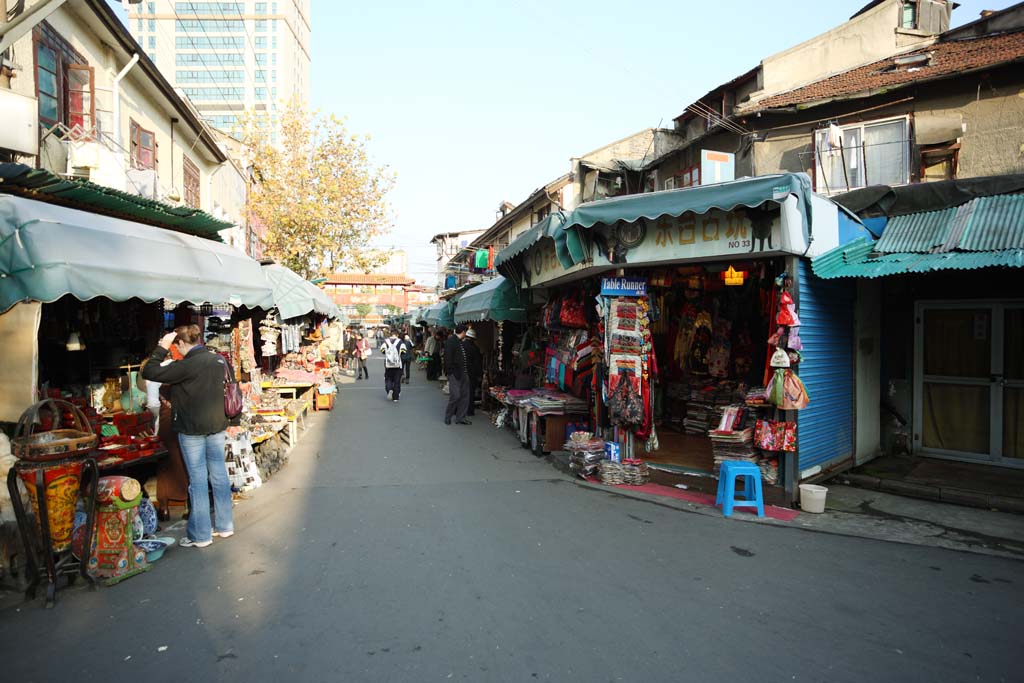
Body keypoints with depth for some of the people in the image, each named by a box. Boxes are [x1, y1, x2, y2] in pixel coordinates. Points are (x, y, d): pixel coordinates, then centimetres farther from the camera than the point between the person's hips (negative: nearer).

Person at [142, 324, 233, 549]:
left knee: (198, 479, 1)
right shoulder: (219, 359, 4)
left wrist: (161, 348, -8)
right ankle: (224, 525, 22)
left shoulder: (187, 365, -18)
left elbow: (149, 373, -16)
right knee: (219, 474, 12)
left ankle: (200, 535, 9)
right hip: (217, 426, 6)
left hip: (192, 430, -6)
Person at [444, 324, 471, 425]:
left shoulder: (461, 343, 17)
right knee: (455, 396, -7)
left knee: (465, 395, 9)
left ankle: (460, 417, 16)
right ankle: (448, 417, 9)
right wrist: (451, 372, -19)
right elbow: (448, 358, -16)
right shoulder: (451, 341, -10)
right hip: (454, 374, -9)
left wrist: (466, 372, 13)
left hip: (463, 373, 9)